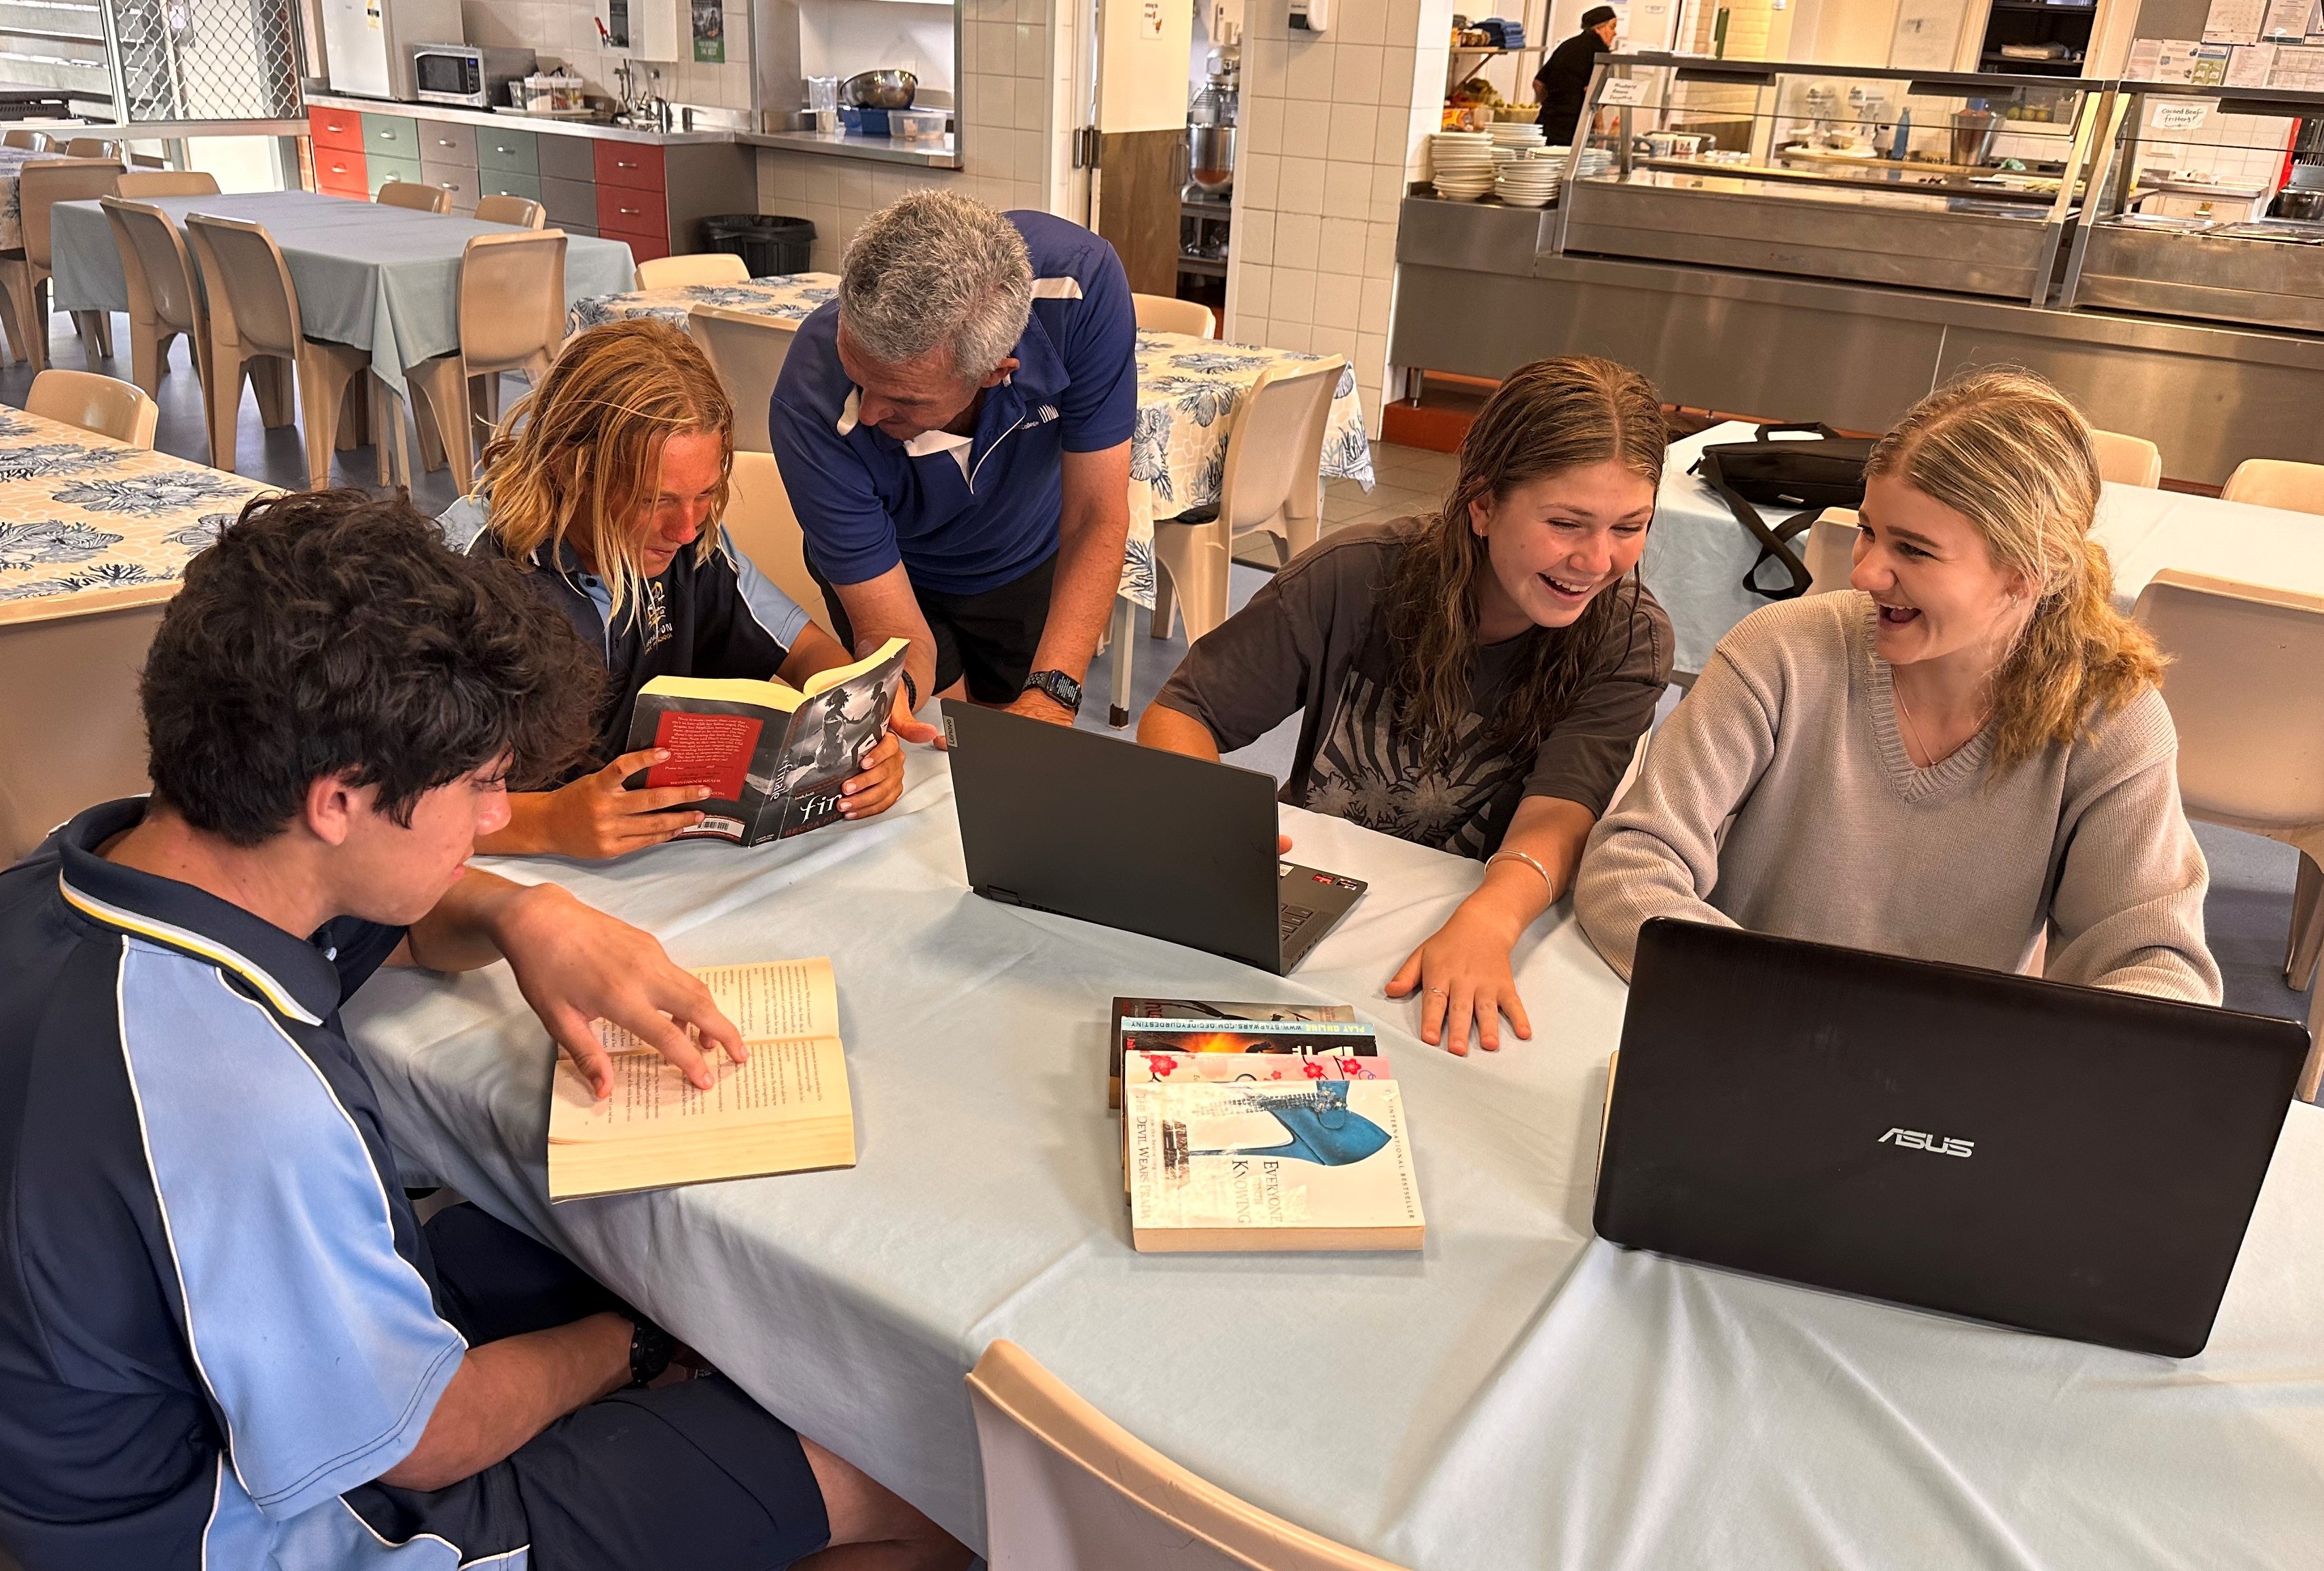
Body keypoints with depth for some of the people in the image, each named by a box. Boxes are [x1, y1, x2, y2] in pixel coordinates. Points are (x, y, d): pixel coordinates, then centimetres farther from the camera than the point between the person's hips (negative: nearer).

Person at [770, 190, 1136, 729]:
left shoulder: (1080, 285, -36)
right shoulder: (811, 408, -39)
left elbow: (1096, 517, -29)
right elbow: (895, 634, -32)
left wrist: (1051, 695, -40)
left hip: (1035, 566, 2)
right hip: (898, 578, -2)